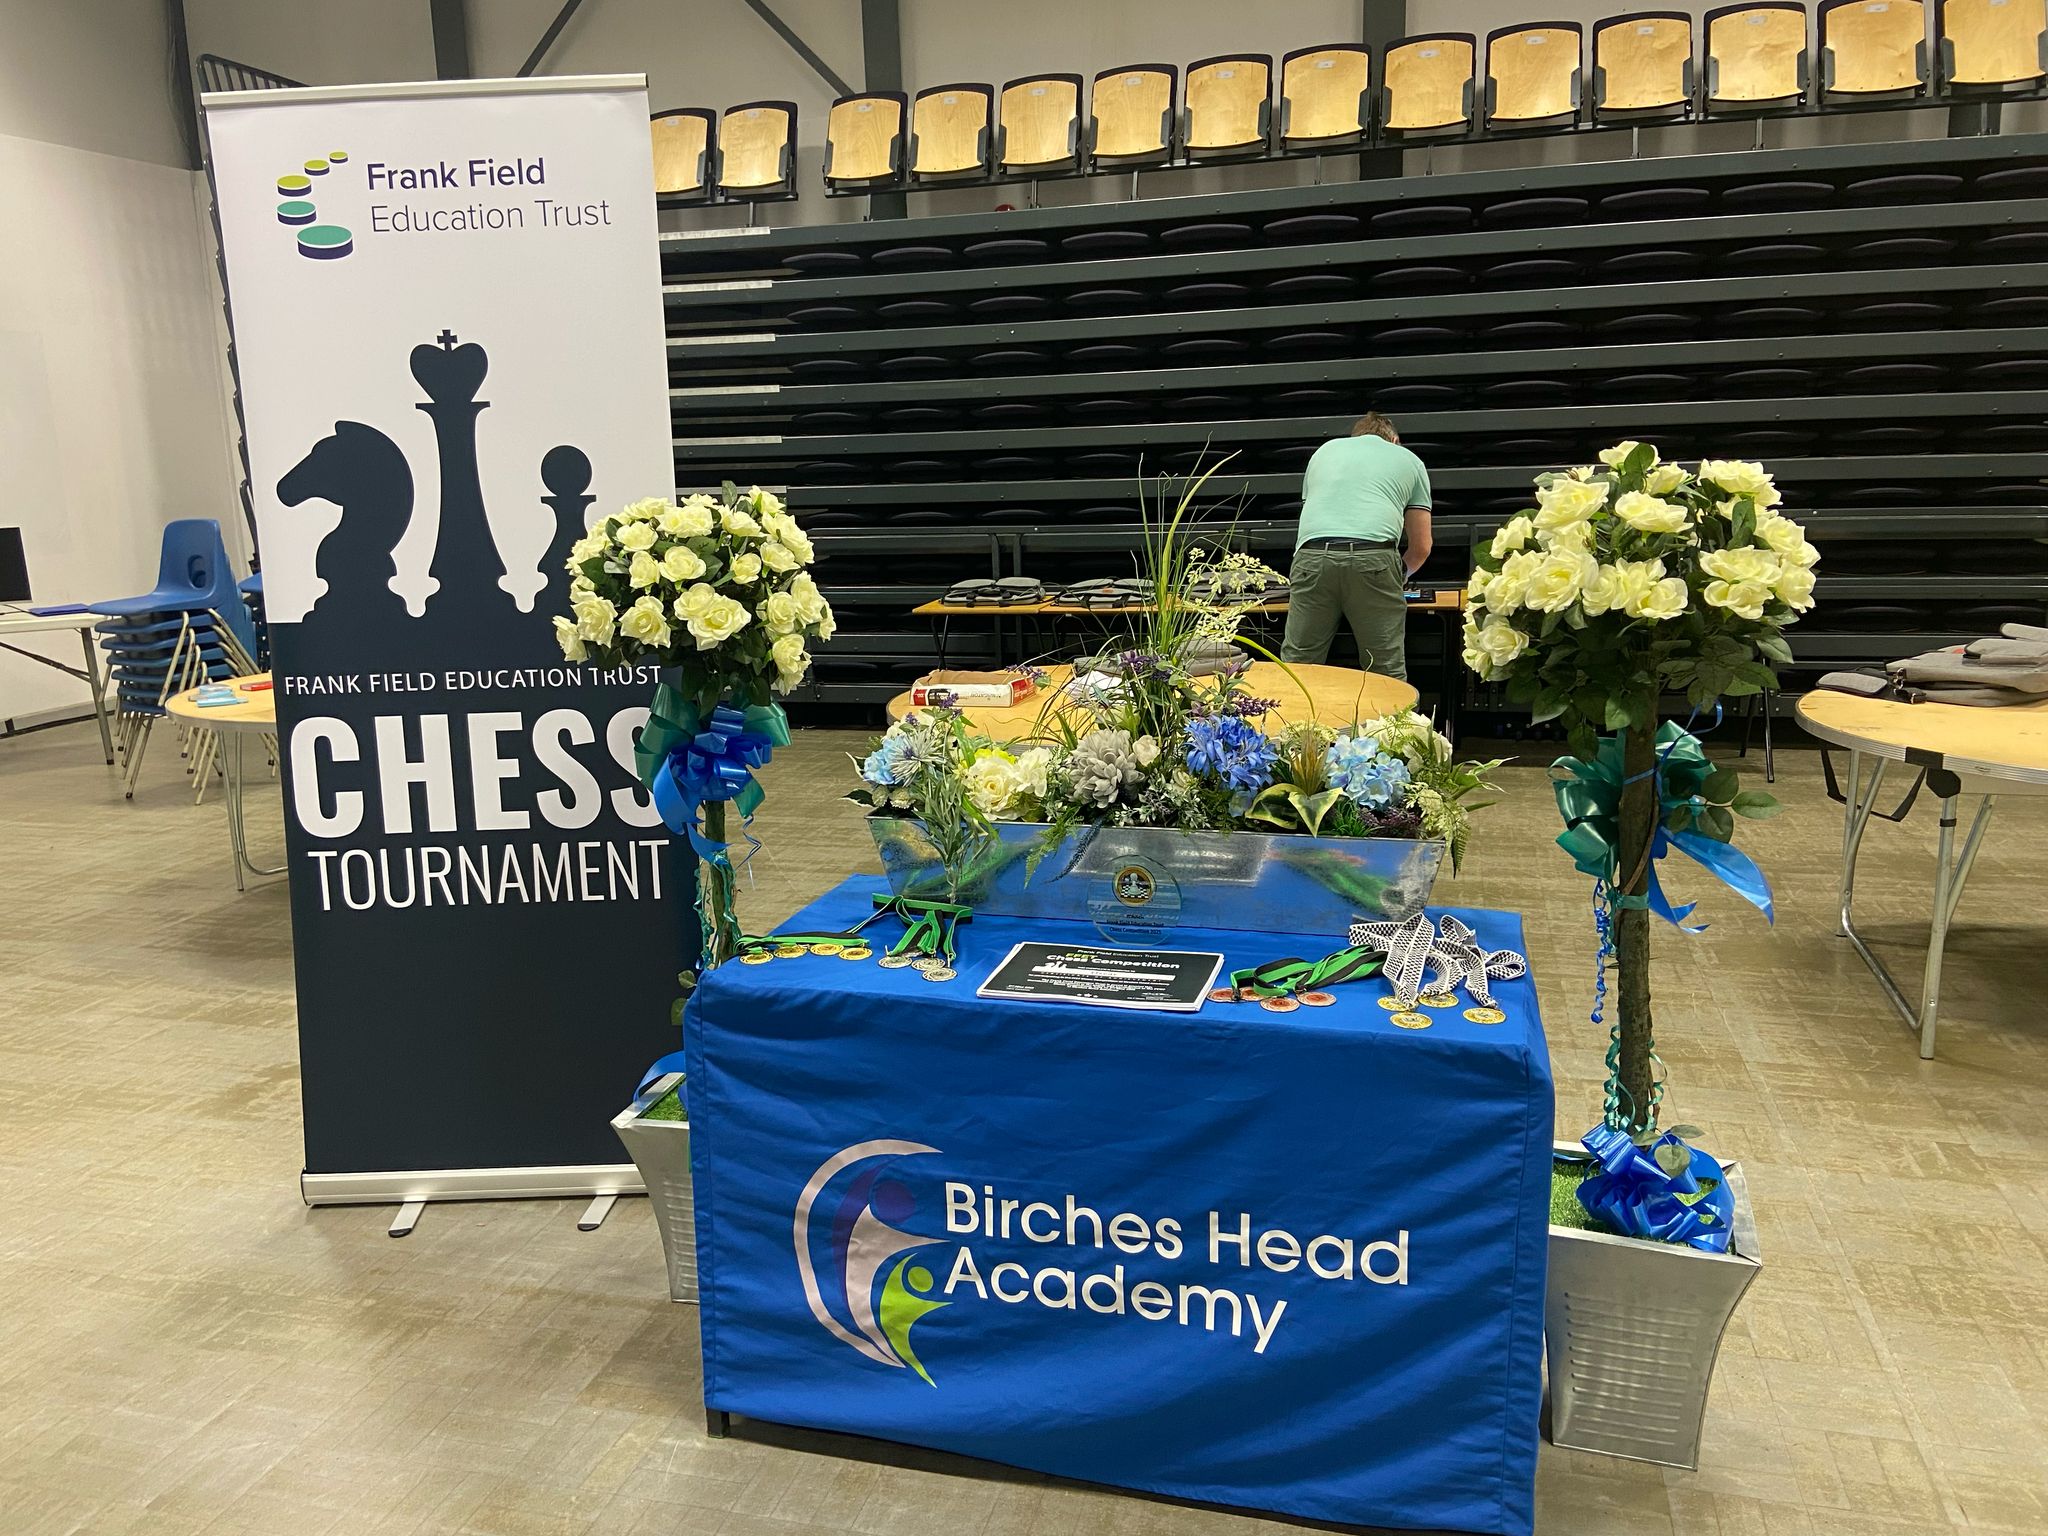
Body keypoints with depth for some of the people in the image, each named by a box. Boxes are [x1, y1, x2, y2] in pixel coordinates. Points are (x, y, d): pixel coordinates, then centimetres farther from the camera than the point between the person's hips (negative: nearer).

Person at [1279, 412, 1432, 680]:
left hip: (1312, 555, 2)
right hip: (1374, 557, -1)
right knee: (1387, 673, 4)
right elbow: (1421, 547, 26)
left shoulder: (1325, 450, 33)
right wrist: (1400, 576, 47)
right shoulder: (1409, 461, 27)